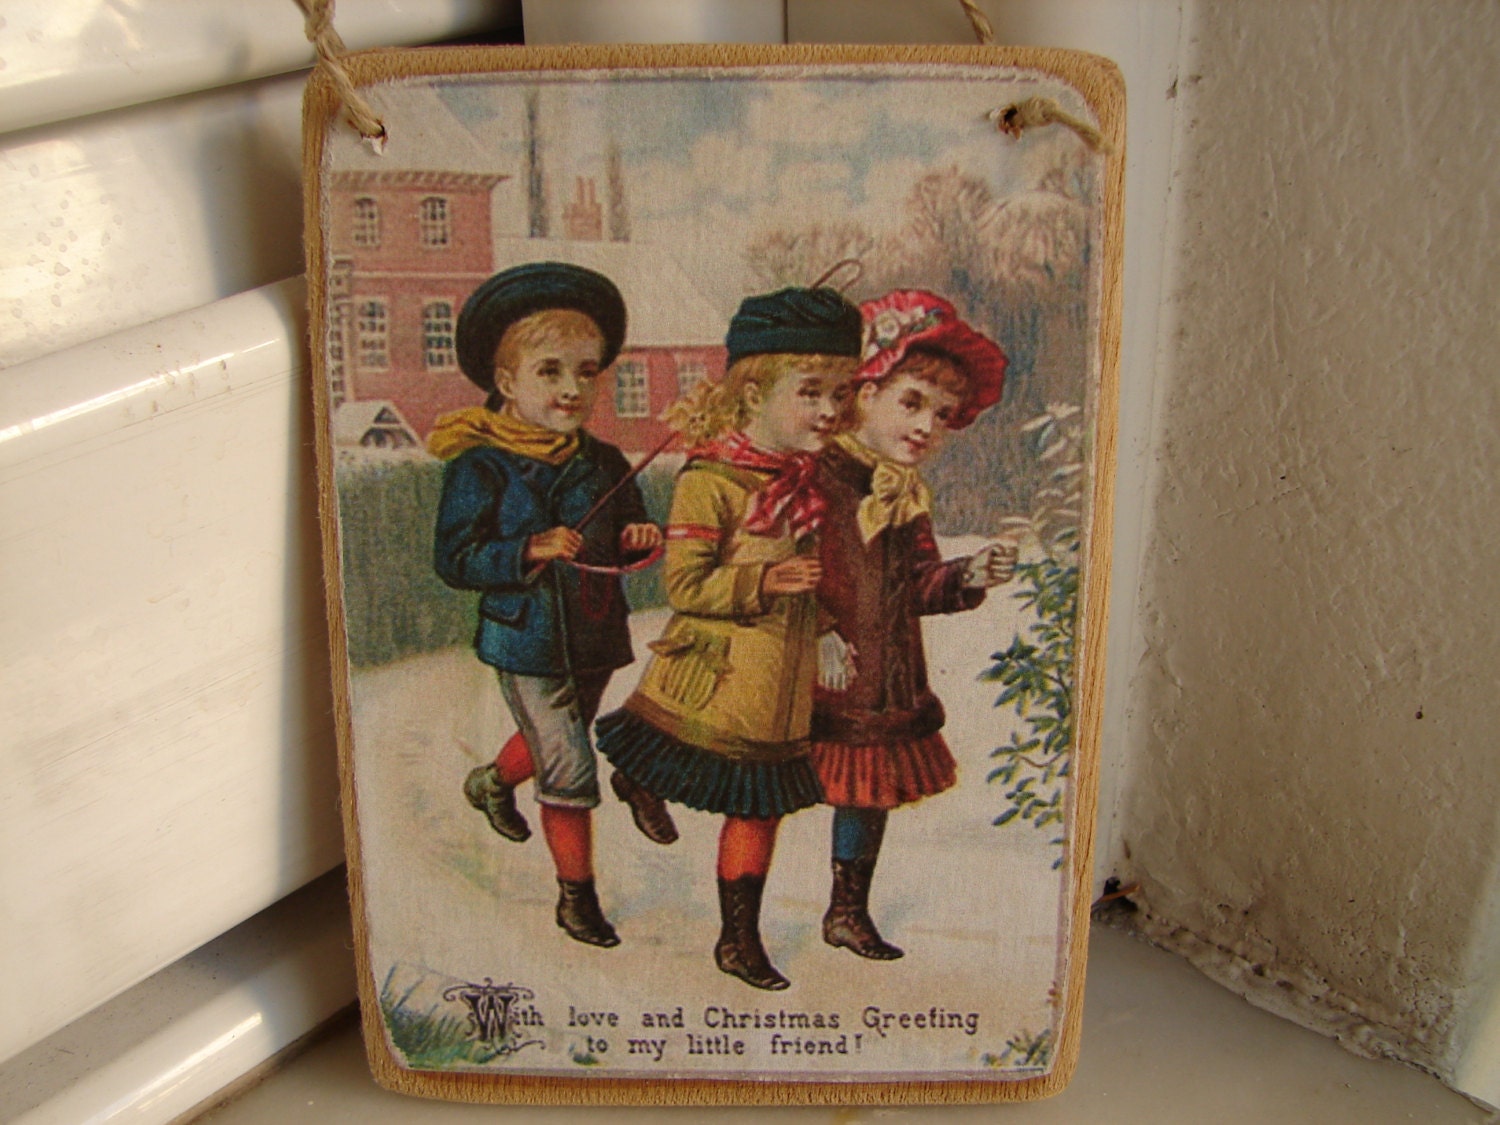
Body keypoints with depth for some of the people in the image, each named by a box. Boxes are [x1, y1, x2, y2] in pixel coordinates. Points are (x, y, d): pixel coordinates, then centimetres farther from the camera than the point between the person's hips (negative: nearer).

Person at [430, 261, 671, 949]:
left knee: (551, 740, 26)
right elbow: (453, 560, -16)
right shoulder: (480, 467, -13)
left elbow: (622, 541, 14)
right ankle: (576, 895, 13)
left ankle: (492, 782, 58)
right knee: (571, 770, -5)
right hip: (527, 644, -6)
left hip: (595, 639, 6)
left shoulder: (605, 465, 2)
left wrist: (639, 538, -10)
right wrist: (533, 549, -28)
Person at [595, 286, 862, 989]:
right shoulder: (709, 480, -15)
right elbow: (684, 585, -20)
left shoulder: (809, 480, 8)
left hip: (782, 684, 6)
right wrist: (765, 582, -26)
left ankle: (740, 937, 26)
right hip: (715, 677, -6)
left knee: (759, 803, 13)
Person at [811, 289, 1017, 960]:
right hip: (824, 678, -8)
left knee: (872, 789, 17)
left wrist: (968, 577, -5)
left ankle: (848, 912, 34)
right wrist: (814, 631, -25)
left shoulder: (908, 501, 11)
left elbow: (918, 585, 11)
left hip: (888, 680, 8)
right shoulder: (815, 477, -15)